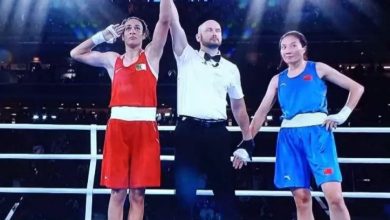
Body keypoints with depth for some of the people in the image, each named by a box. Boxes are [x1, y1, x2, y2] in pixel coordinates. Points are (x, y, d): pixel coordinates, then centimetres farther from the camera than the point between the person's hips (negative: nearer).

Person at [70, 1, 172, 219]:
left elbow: (165, 21, 0)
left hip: (145, 127, -2)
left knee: (138, 193, 0)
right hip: (118, 125, 2)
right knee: (118, 191, 2)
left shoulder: (151, 55, 11)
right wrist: (103, 35, 21)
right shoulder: (112, 59, 19)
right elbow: (76, 53, 27)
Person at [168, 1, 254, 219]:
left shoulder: (231, 68, 16)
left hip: (217, 133, 2)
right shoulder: (187, 57, 11)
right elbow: (174, 23, 1)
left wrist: (248, 138, 14)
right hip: (188, 130, -1)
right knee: (185, 192, 0)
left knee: (225, 189, 2)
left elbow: (238, 105, 19)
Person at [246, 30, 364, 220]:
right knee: (301, 199, 0)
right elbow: (262, 111, 13)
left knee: (334, 197, -13)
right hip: (290, 136, 3)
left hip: (317, 132, -3)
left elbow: (357, 88, 9)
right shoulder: (277, 80, 16)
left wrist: (343, 115, -2)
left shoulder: (318, 69, 8)